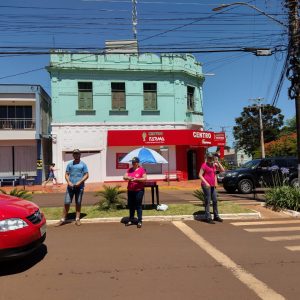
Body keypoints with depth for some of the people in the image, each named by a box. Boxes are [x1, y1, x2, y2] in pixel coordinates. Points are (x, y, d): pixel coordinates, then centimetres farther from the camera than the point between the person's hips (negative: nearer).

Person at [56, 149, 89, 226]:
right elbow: (66, 174, 9)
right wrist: (69, 182, -10)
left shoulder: (83, 164, 3)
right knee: (66, 203, -1)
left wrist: (80, 182, -13)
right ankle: (63, 219, 7)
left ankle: (77, 219, 16)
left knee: (78, 203, 6)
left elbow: (86, 175, 0)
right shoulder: (69, 164, 10)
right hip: (70, 187, 1)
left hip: (79, 187, -1)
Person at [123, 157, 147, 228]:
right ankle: (131, 220, 23)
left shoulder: (141, 169, -4)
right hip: (130, 190, 5)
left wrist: (136, 179, -22)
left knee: (138, 206, -3)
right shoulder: (129, 170, 11)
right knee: (131, 206, 12)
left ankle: (139, 221, 2)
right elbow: (124, 177, 4)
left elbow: (145, 178, -11)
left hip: (139, 190, -5)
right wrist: (127, 177, -19)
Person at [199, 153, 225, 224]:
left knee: (215, 201, 11)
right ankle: (208, 218, 0)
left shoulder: (214, 165, 10)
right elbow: (200, 175, -12)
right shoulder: (204, 165, -10)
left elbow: (222, 170, 6)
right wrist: (205, 182, -20)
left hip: (212, 186, 7)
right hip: (206, 185, -7)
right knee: (207, 202, -5)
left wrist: (218, 162, -3)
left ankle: (216, 216, 22)